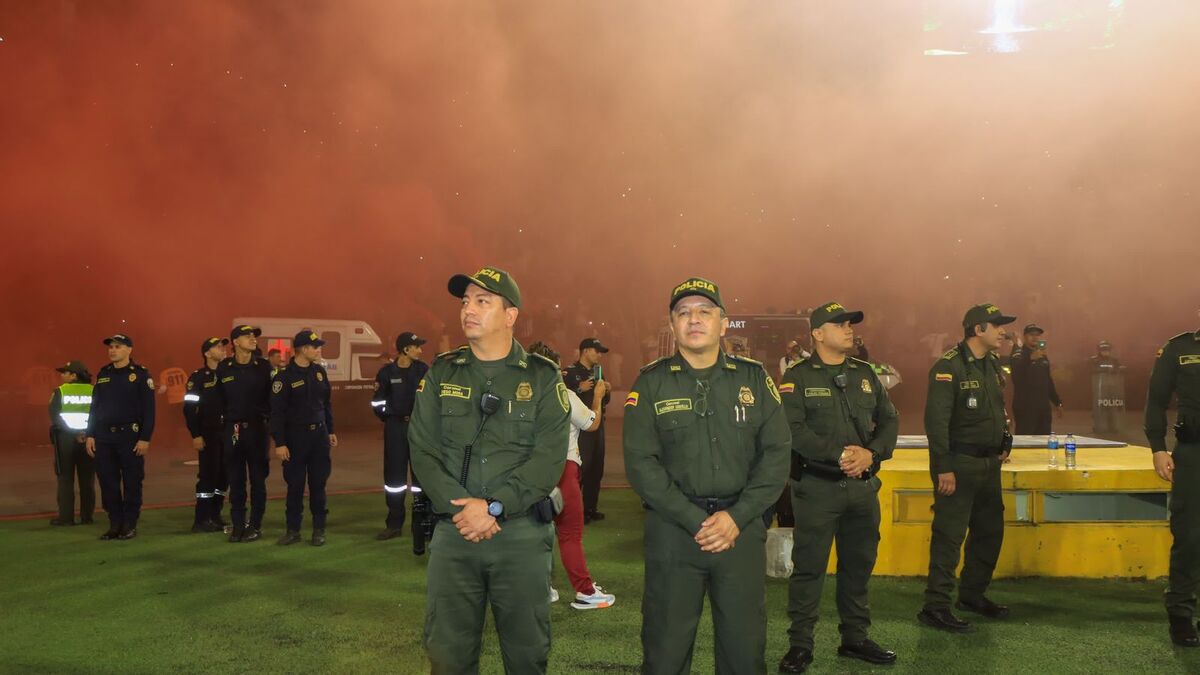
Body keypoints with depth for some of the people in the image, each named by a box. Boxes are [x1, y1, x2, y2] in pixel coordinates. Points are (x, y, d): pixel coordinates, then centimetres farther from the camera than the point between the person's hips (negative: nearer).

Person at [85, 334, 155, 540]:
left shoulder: (141, 374, -5)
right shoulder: (103, 374, 11)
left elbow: (148, 409, -8)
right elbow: (94, 406, 14)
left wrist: (145, 438, -13)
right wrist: (90, 435, 8)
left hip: (130, 436, -5)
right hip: (104, 437, 5)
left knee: (132, 483, 2)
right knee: (108, 483, 7)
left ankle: (130, 525, 11)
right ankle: (115, 524, 16)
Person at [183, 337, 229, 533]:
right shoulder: (198, 377, -4)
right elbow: (189, 408, -8)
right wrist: (195, 435, -13)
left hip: (227, 432, 5)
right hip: (208, 434, -5)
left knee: (224, 475, 7)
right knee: (207, 475, -5)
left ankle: (215, 516, 18)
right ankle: (201, 520, 2)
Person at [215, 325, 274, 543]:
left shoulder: (263, 366, -2)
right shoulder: (223, 368, 1)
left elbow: (272, 397, 1)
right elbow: (219, 399, 9)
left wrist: (264, 416, -1)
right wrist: (228, 419, 7)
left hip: (257, 429, -1)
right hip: (232, 430, 1)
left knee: (258, 479, 4)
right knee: (235, 480, 6)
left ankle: (255, 525, 13)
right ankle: (237, 525, 15)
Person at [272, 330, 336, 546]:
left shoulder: (319, 371, 5)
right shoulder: (284, 376, -10)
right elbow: (277, 412, -11)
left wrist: (330, 431, 14)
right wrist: (279, 443, -14)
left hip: (319, 434, 4)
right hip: (295, 436, -4)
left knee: (318, 484, 7)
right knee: (295, 485, 4)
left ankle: (319, 530, 15)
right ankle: (293, 530, 15)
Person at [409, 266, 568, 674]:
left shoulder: (542, 377, 0)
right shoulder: (441, 374, 8)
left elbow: (549, 457, -9)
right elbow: (422, 449, 0)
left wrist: (494, 507, -18)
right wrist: (459, 507, -14)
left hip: (522, 533, -2)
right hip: (453, 532, 2)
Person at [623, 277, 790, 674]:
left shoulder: (754, 378, 6)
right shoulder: (651, 383, 1)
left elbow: (777, 453, 1)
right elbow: (641, 463, -6)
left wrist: (736, 517, -11)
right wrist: (696, 521, -13)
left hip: (742, 528, 2)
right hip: (672, 529, -1)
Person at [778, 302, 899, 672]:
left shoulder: (865, 373, 12)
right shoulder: (798, 377, -5)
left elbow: (889, 420, 9)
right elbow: (793, 430, -15)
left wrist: (871, 453, -10)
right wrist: (840, 456, -20)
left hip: (864, 485, 5)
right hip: (817, 486, -5)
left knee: (859, 565, 14)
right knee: (809, 567, -1)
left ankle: (855, 638, 28)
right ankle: (800, 644, 10)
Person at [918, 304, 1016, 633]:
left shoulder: (992, 364, 11)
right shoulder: (948, 367, -16)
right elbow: (936, 420, -20)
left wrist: (1004, 444, 16)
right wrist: (944, 468, -22)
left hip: (989, 464, 9)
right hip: (959, 464, -9)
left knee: (990, 531, 16)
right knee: (949, 535, -6)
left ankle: (972, 595, 32)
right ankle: (935, 607, 1)